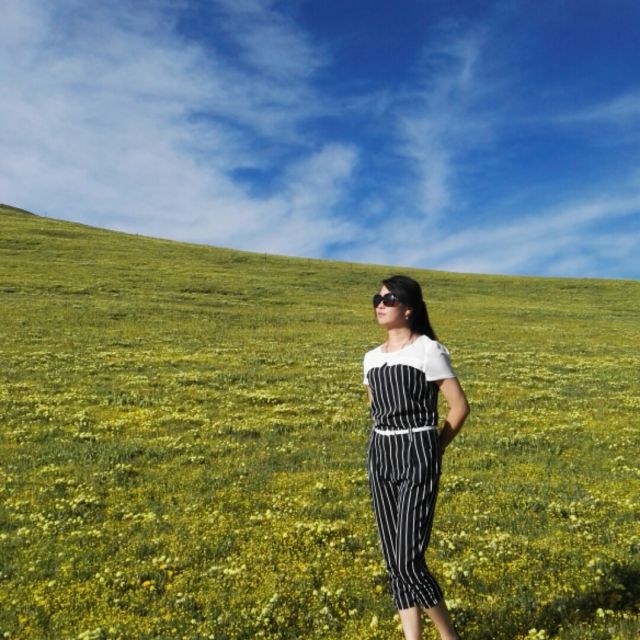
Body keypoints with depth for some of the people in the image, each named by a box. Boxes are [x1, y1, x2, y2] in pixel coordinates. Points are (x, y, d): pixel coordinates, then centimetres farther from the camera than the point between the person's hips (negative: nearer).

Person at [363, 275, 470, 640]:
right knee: (393, 561, 6)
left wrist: (434, 449, 1)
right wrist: (388, 446, 11)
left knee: (408, 559, -10)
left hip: (418, 457, -7)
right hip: (380, 456, 7)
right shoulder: (372, 359, 12)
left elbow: (460, 406, -6)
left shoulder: (428, 350, -7)